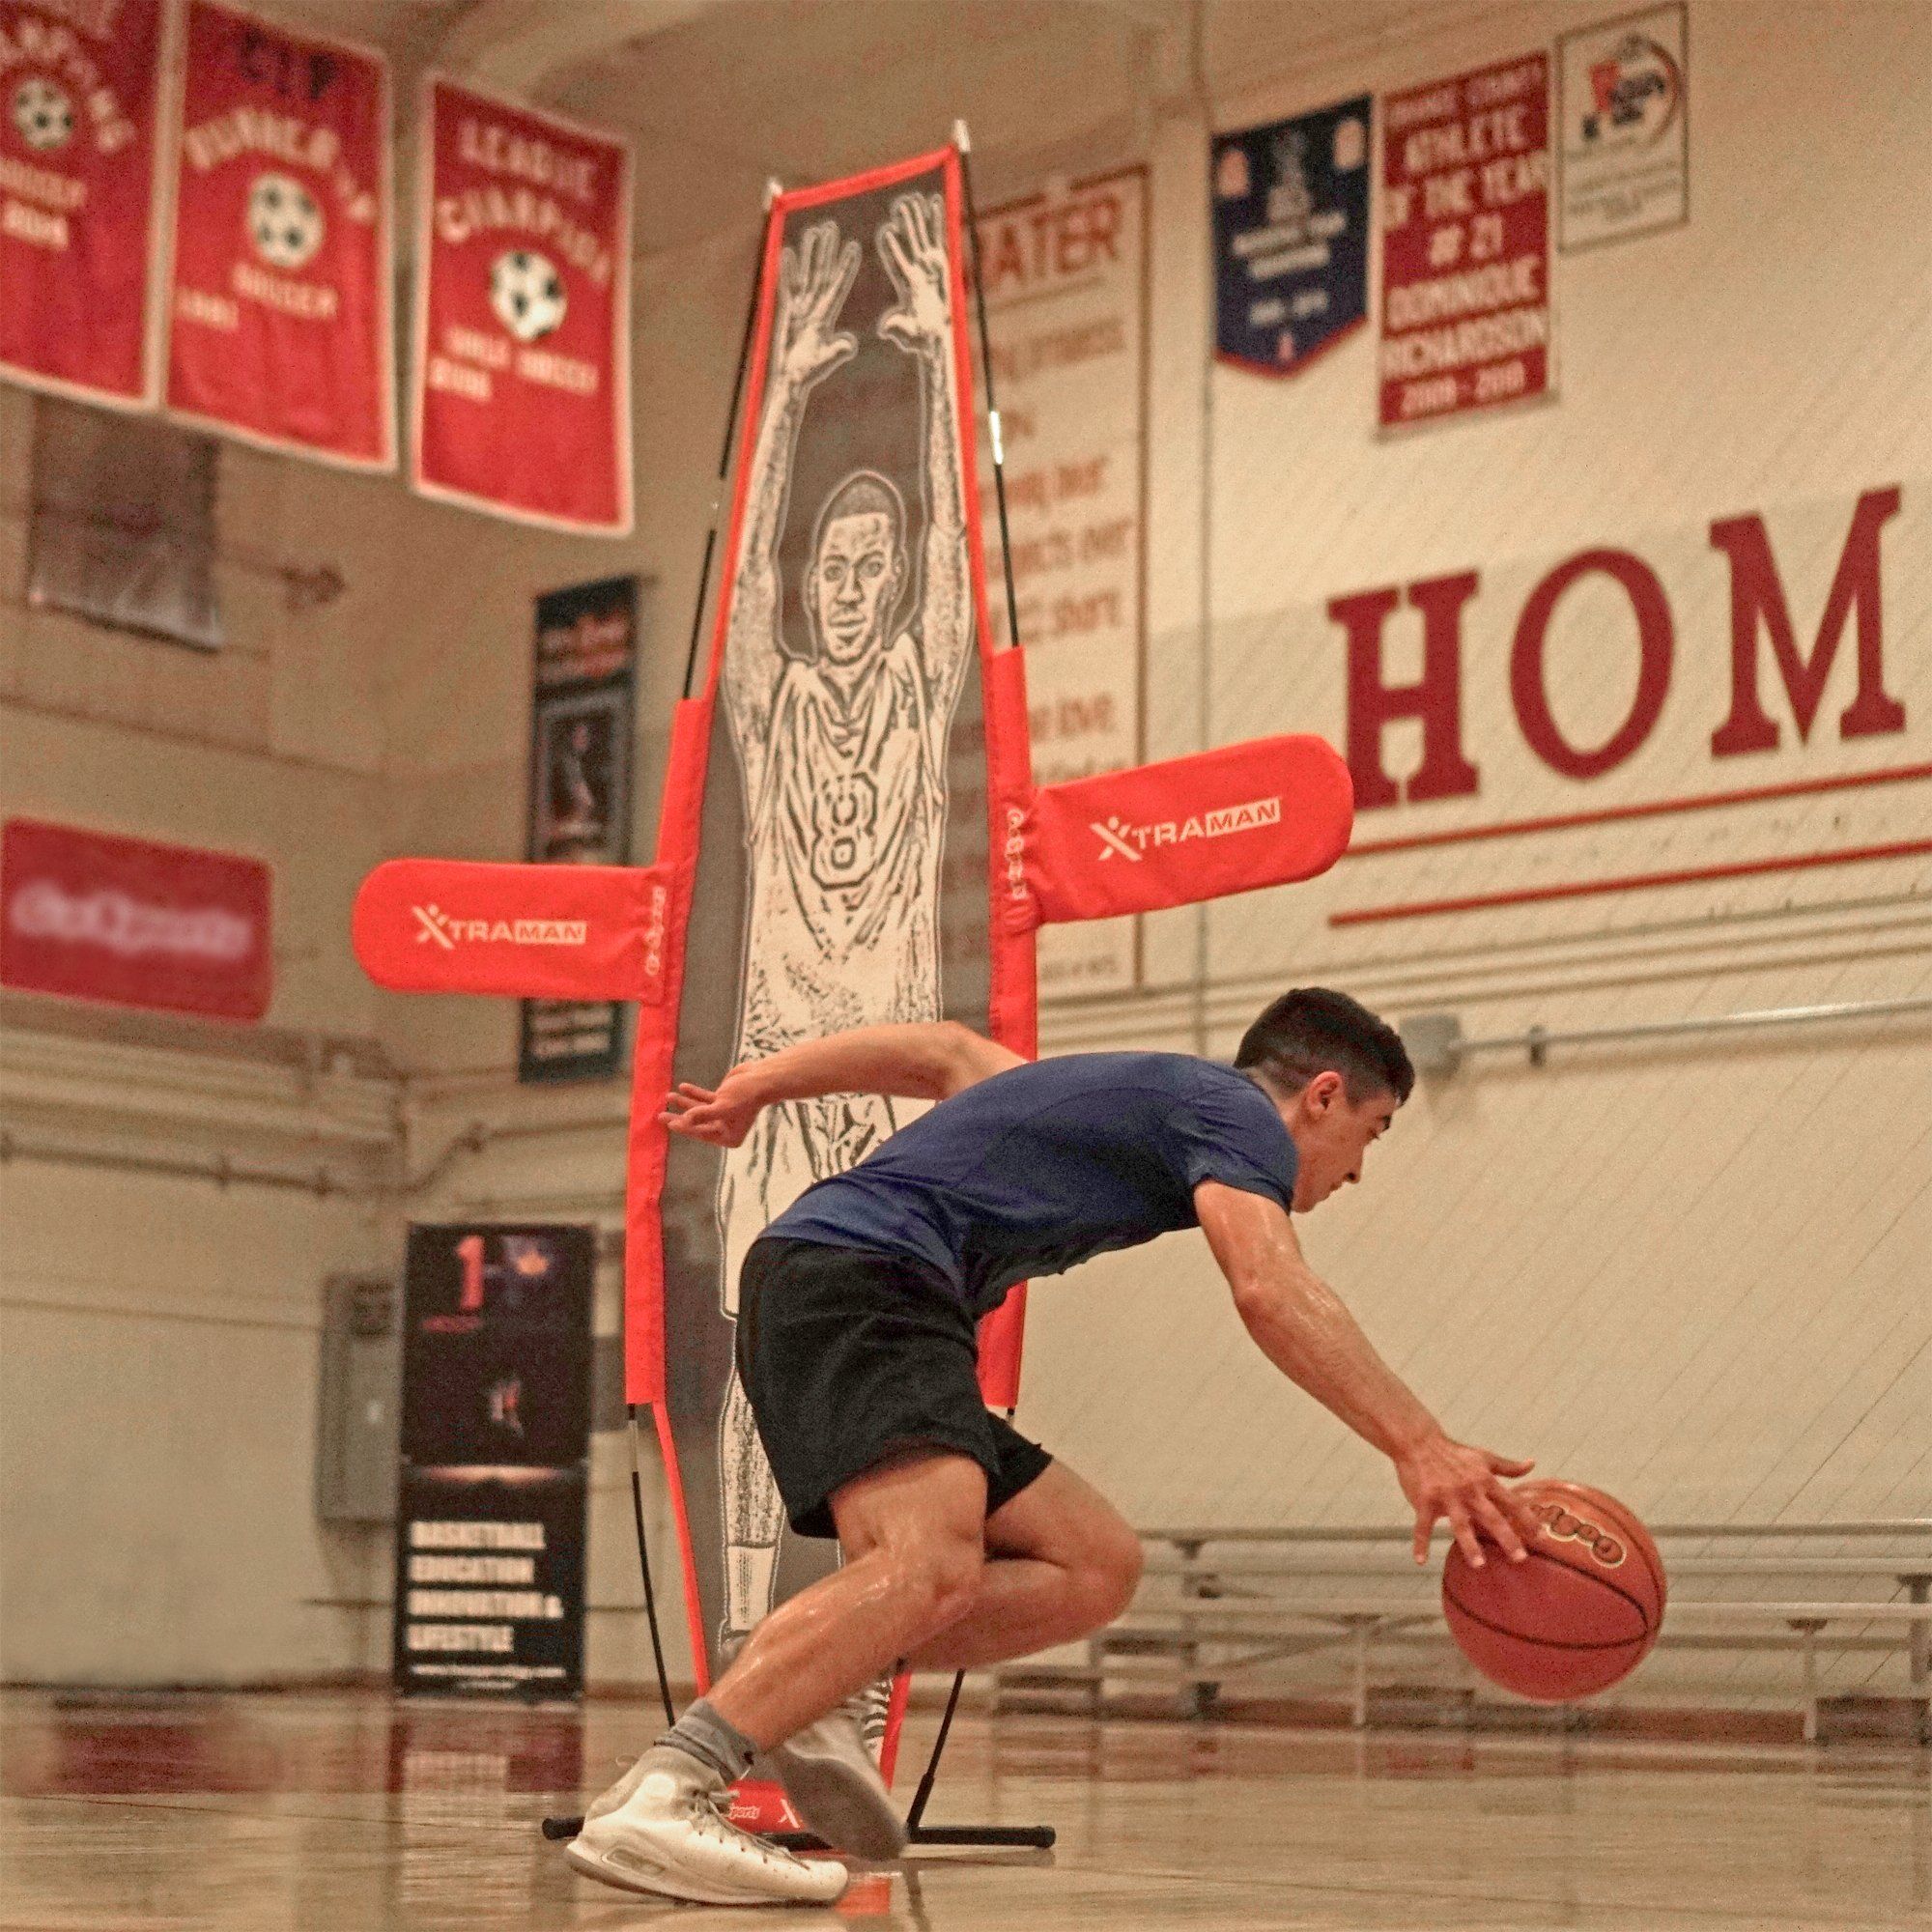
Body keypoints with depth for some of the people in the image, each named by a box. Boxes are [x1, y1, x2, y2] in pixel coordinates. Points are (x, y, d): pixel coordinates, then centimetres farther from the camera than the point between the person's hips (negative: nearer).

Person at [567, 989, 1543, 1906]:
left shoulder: (1139, 1092, 29)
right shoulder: (1239, 1113, 0)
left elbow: (945, 1051, 37)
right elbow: (1269, 1289, -18)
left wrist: (756, 1084, 40)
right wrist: (1419, 1446, -24)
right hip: (858, 1276, -10)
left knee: (1097, 1564, 4)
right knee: (931, 1567, -32)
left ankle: (809, 1694, -8)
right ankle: (658, 1799, -43)